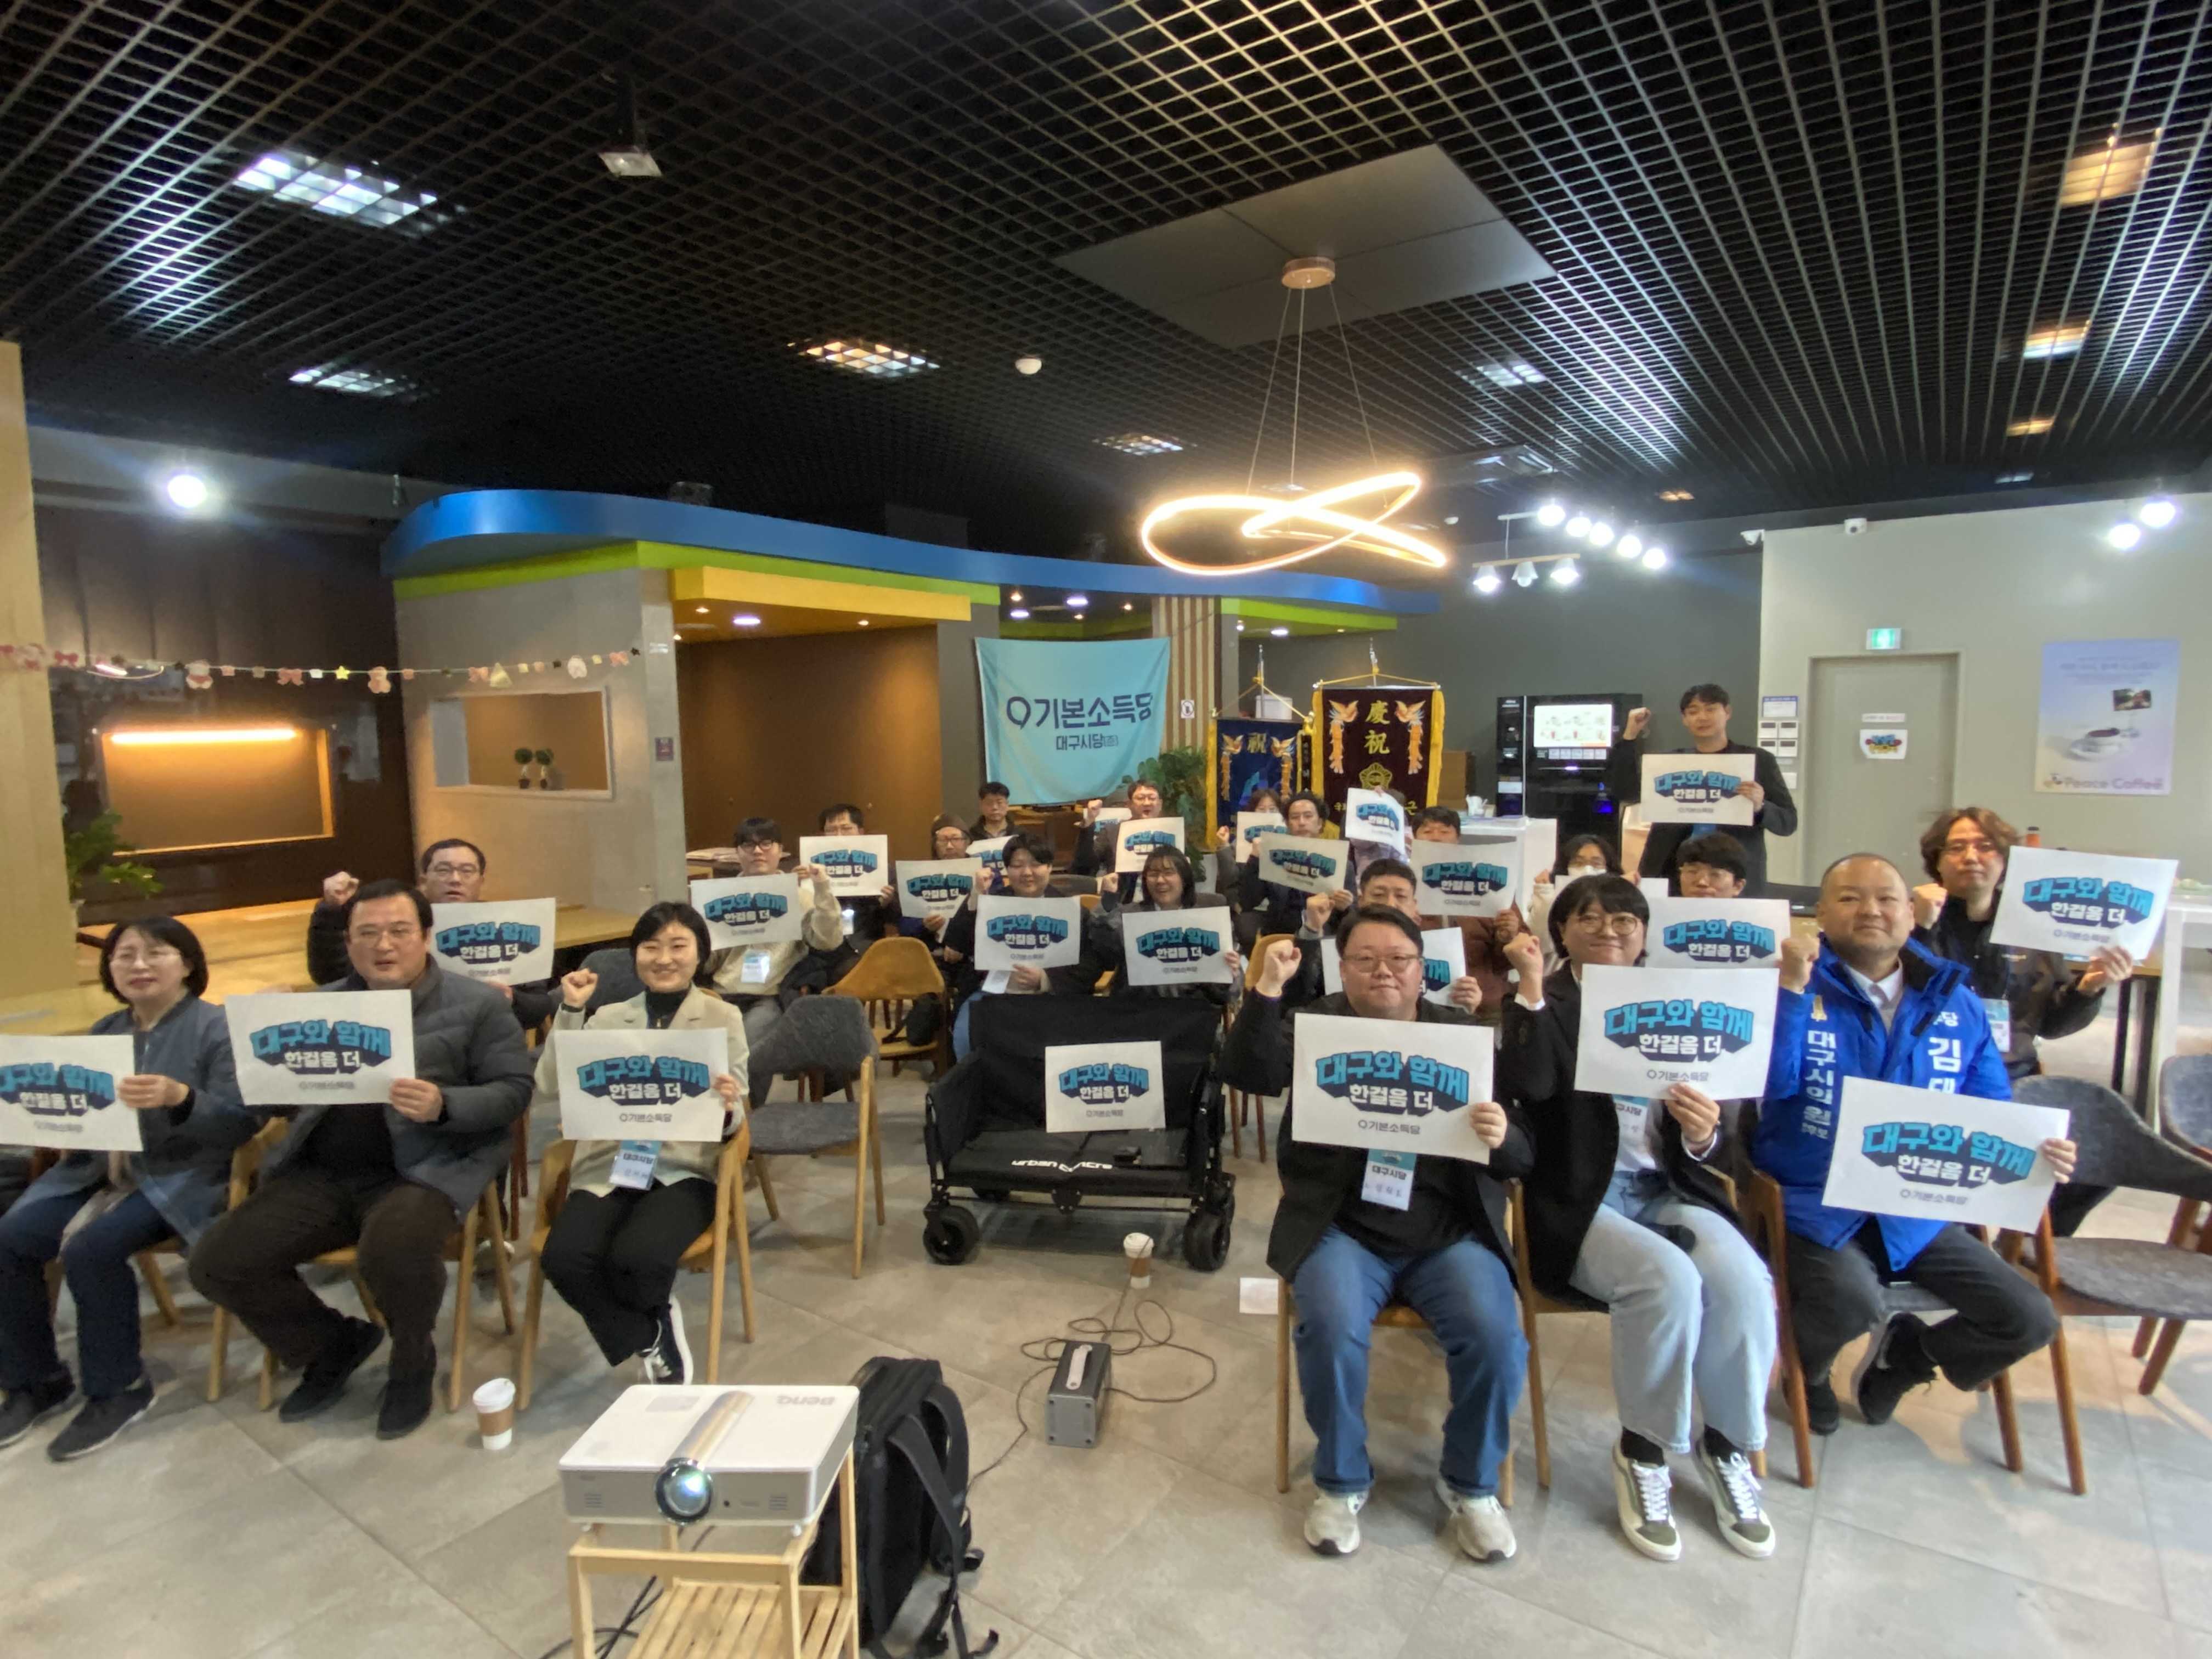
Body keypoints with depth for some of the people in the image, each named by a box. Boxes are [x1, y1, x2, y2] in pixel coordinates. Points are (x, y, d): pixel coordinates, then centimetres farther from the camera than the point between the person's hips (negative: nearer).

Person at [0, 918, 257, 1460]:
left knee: (90, 1249, -26)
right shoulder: (104, 1031, 12)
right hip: (98, 1170, 7)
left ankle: (118, 1390, -6)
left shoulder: (218, 1028, -10)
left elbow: (242, 1123, -17)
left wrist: (179, 1098, -33)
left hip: (180, 1178, -7)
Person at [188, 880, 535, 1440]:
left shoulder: (478, 1004, 0)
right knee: (217, 1262, -9)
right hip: (322, 1172, 6)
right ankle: (334, 1344, 18)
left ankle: (412, 1364, 1)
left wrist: (444, 1105, -24)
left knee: (394, 1251, -34)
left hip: (423, 1170, -6)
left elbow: (514, 1091, -5)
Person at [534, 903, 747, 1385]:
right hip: (608, 1165, 3)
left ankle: (651, 1321, 10)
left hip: (683, 1169, -3)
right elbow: (551, 1088, -1)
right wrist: (571, 1011, -6)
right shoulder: (609, 1018, 12)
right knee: (563, 1259, -25)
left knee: (636, 1258, -29)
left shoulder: (724, 1019, 5)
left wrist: (728, 1109, -24)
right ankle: (651, 1338, 4)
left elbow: (732, 1120, 0)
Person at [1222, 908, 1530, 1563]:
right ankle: (1341, 1480, 4)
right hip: (1342, 1227, -1)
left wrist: (1502, 1138, -21)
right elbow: (1243, 1073, -14)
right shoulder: (1314, 1025, 4)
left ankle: (1471, 1483, 9)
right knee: (1331, 1326, -27)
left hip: (1451, 1232, 1)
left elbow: (1523, 1156, 3)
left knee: (1495, 1334, -22)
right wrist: (1267, 989, -26)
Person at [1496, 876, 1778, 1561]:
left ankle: (1729, 1446, 2)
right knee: (1669, 1279, -30)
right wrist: (1531, 989, -22)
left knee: (1744, 1281, -25)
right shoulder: (1541, 1004, 3)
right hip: (1579, 1200, -4)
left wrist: (1704, 1135, -14)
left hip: (1670, 1190, 4)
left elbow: (1699, 1146, 10)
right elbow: (1528, 1087, -18)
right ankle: (1643, 1452, -5)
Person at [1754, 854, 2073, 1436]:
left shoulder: (1957, 1004, 7)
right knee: (1852, 1299, -31)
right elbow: (1770, 1084, -20)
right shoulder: (1795, 987, -6)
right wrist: (1791, 987, -26)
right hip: (1814, 1208, -5)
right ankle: (1807, 1369, 7)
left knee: (2031, 1320, -5)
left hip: (1915, 1216, 5)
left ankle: (1906, 1355, 26)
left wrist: (2036, 1149, -9)